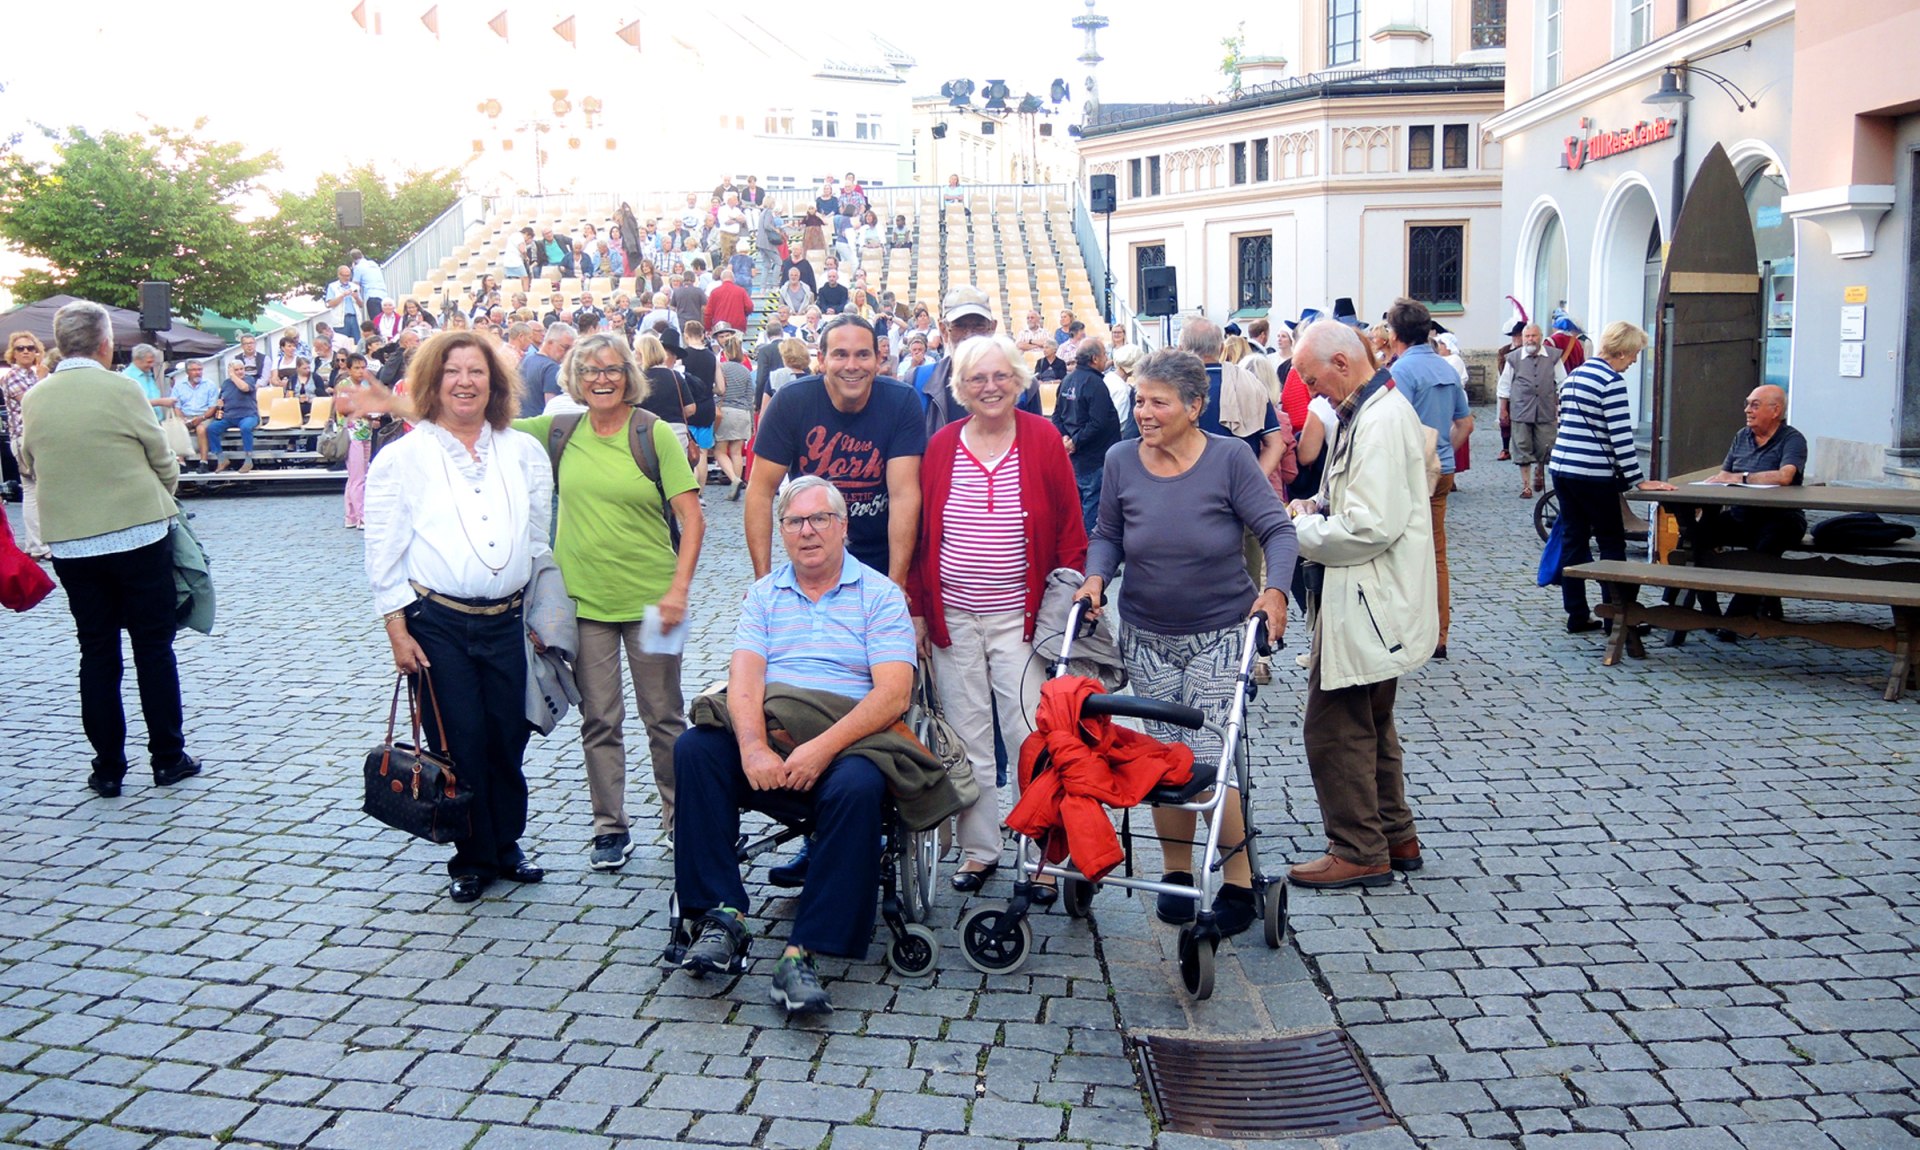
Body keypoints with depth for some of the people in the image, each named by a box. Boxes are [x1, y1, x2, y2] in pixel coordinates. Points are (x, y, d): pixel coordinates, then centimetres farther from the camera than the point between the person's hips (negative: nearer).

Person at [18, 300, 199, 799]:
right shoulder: (121, 389, -10)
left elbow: (28, 464, 12)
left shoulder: (34, 398, 2)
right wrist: (163, 498, 17)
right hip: (138, 534, -3)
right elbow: (163, 459, -3)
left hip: (69, 543, 4)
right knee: (153, 646, 6)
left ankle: (108, 767, 13)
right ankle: (167, 757, 11)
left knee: (97, 653, 10)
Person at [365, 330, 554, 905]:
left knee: (509, 739, 8)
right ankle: (472, 858, 20)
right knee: (458, 745, 3)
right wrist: (397, 630, -6)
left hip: (507, 621, 3)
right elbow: (383, 552, -2)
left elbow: (538, 538, 12)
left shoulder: (524, 452, 7)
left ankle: (506, 845, 27)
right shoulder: (402, 457, -2)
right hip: (437, 624, -3)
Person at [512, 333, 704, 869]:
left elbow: (692, 519, -9)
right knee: (599, 720, 9)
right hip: (583, 599, 3)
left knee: (664, 716, 7)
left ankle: (681, 818, 23)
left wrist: (679, 589, -16)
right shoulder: (560, 431, 4)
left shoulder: (654, 433, -6)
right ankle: (610, 827, 21)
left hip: (647, 598, -3)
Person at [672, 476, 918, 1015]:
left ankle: (802, 952, -30)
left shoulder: (879, 595, 6)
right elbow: (745, 676, 0)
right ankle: (721, 914, -19)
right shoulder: (763, 594, 17)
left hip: (847, 740, -3)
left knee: (858, 786, -35)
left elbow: (894, 692, -7)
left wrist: (824, 748, -21)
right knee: (694, 749, -25)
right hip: (766, 735, 3)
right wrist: (753, 747, -21)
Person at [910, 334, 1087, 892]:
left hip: (1021, 616, -2)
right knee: (966, 741, 10)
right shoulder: (941, 445, 4)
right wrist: (917, 609, 5)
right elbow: (920, 534, 8)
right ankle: (978, 850, 23)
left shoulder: (1043, 439, -1)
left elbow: (1070, 529, 0)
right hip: (952, 617, 3)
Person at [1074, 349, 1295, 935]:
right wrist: (1096, 576, -9)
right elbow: (1107, 535, 10)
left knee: (1207, 757, -9)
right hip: (1146, 636, 3)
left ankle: (1239, 880, 9)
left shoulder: (1230, 458, -10)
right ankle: (1176, 871, 26)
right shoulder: (1121, 461, -2)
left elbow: (1277, 530, -8)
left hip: (1219, 634, -3)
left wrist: (1275, 588, -23)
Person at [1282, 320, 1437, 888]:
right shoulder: (1372, 409, 12)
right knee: (1371, 723, 21)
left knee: (1333, 728, -2)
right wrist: (1317, 506, 7)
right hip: (1374, 601, 11)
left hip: (1367, 606, -11)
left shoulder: (1381, 421, -21)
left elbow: (1372, 527, -26)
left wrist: (1297, 531, -14)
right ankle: (1394, 836, 33)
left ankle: (1359, 852, 9)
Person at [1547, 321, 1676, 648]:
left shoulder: (1575, 374, 14)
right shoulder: (1611, 380, -12)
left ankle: (1577, 615, 16)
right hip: (1592, 475, -8)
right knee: (1612, 545, -1)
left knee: (1572, 541, 11)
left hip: (1561, 467, 8)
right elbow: (1621, 436, -16)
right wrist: (1638, 480, -14)